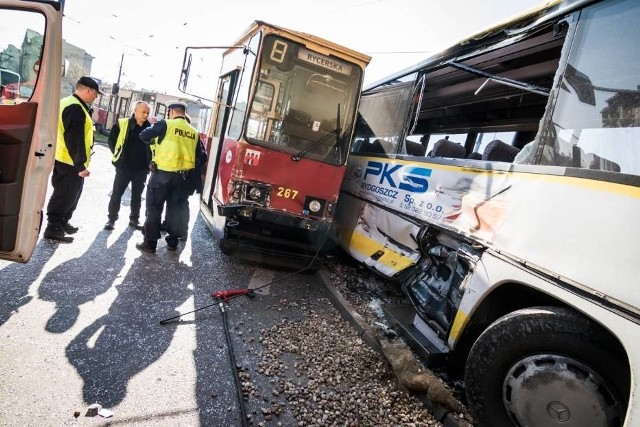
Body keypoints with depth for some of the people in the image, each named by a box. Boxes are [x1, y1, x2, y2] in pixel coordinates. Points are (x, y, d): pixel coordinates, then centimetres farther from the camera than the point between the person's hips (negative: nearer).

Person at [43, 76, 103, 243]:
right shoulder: (76, 108, -21)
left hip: (63, 159, 10)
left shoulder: (67, 103, 14)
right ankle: (53, 228, 10)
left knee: (70, 194, 20)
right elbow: (75, 140, -26)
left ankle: (62, 223, 31)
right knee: (65, 195, 0)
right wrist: (80, 165, -24)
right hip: (70, 162, -10)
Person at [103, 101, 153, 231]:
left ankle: (134, 219, 25)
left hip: (141, 169, 2)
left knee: (137, 195, 13)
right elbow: (111, 139, 5)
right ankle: (111, 218, 17)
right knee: (117, 193, 5)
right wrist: (118, 155, 3)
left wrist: (148, 162, 4)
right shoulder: (122, 124, -5)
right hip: (124, 166, -2)